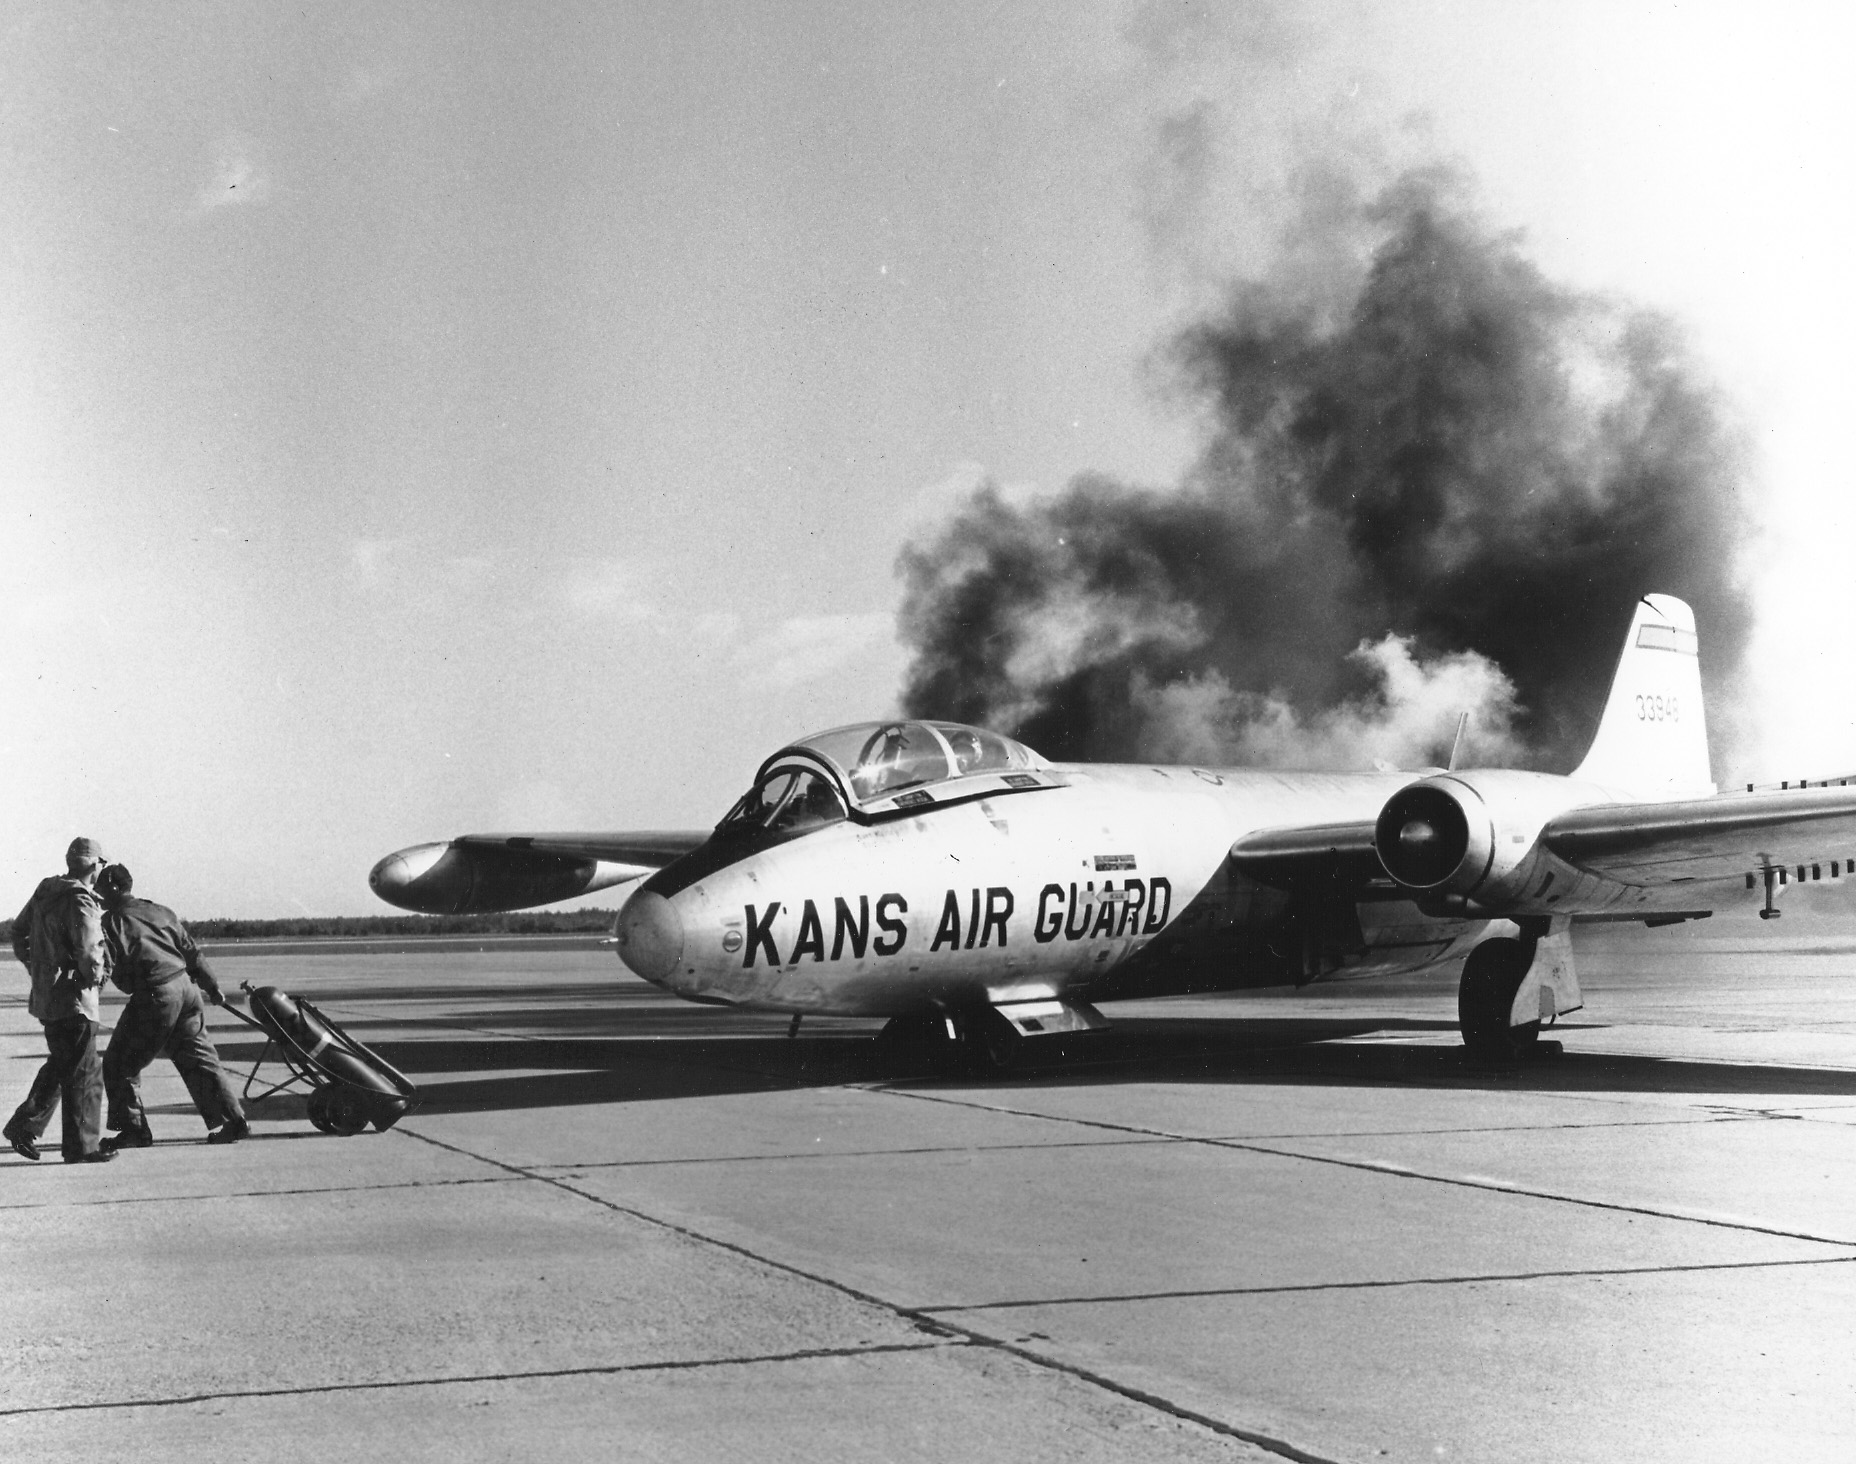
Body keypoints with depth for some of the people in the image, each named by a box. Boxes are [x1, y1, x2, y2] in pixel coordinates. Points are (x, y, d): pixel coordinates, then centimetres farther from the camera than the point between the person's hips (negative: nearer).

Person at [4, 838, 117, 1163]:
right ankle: (82, 1146, 4)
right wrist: (97, 974, -2)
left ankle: (23, 1126, 22)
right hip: (72, 998, -9)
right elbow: (89, 956, -24)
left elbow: (19, 931, 20)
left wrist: (35, 967, 25)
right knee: (83, 1073, -1)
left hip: (45, 993, 9)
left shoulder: (45, 891, 8)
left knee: (61, 1065, 22)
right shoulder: (81, 902, -19)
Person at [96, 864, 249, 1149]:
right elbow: (191, 951, 19)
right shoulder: (159, 911, 16)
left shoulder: (111, 922, -3)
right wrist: (212, 986, 24)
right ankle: (231, 1121, 10)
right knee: (199, 1058, 13)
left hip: (154, 997, -7)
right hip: (186, 987, 7)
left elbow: (108, 966, -14)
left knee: (120, 1064, 7)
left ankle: (133, 1129, 9)